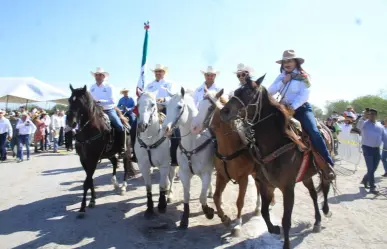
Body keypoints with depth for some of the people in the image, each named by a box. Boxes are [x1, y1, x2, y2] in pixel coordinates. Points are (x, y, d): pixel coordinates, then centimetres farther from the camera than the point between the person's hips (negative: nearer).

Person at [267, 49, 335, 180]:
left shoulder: (303, 76, 0)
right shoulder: (281, 77, 12)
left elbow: (304, 95, -13)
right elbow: (269, 91, 1)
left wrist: (293, 107, -26)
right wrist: (283, 82, -9)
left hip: (302, 108, -4)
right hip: (284, 109, 4)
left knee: (313, 132, -23)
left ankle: (327, 164, -16)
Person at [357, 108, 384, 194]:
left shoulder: (380, 125, 12)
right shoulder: (364, 123, -4)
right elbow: (358, 125, -28)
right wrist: (363, 117, -46)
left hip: (377, 149, 5)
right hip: (367, 148, -5)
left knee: (373, 168, 13)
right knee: (370, 168, -6)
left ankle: (365, 180, 36)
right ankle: (372, 187, 1)